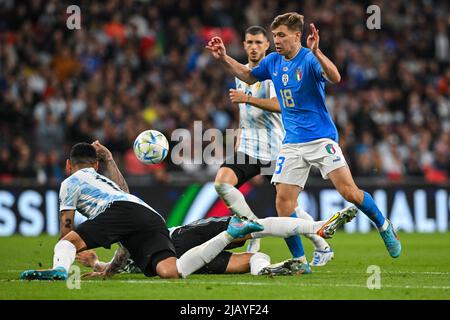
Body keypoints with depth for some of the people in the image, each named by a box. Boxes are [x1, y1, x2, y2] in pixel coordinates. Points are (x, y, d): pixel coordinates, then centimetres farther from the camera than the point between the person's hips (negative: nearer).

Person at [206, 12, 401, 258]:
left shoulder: (309, 59, -13)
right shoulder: (273, 61, 7)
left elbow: (335, 78, -31)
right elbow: (248, 76, 26)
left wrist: (316, 52, -44)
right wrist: (223, 58, 15)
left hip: (321, 138, -6)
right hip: (292, 143, 6)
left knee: (349, 192, -14)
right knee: (283, 202, -6)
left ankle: (385, 228, 11)